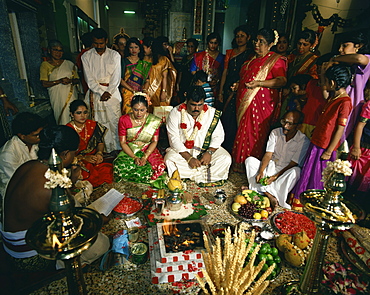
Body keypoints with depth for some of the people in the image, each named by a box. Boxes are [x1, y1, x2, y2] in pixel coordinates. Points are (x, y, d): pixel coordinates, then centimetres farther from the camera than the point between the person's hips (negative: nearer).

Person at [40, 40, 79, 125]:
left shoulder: (69, 64, 11)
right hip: (57, 97, -2)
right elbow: (44, 84, -5)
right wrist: (60, 81, -17)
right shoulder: (45, 65, 4)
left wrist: (71, 81, -12)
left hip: (71, 95, 2)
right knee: (62, 119, -3)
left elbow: (77, 79, 11)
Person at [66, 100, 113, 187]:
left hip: (94, 158, 3)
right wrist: (84, 157, -17)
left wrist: (99, 153, -8)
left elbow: (100, 143, 14)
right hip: (76, 162, -3)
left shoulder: (93, 125, 4)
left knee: (107, 169, -25)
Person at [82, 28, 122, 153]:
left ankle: (117, 149, 7)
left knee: (114, 121, -3)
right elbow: (89, 80, -1)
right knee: (98, 123, 0)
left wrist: (108, 92, -12)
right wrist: (101, 92, -12)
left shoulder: (114, 55, 4)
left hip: (112, 92, -1)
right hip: (94, 92, 1)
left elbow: (116, 78, -1)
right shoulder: (86, 56, 6)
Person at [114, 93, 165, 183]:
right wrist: (134, 157, -19)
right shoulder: (124, 120, -6)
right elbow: (122, 142, -5)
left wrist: (145, 157, -19)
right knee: (119, 166, -32)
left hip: (148, 151, 1)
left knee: (160, 166, -30)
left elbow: (154, 141, -4)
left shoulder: (154, 121, -6)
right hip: (129, 151, 0)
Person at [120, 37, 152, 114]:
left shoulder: (144, 64, 16)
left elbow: (147, 80, 12)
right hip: (127, 93, -2)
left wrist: (145, 90, -7)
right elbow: (120, 79, -2)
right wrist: (133, 90, -10)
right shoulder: (124, 61, 7)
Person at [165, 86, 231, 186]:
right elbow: (174, 139, -13)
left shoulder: (212, 113, -3)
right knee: (169, 159, -29)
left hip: (207, 149, 2)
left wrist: (209, 152, -20)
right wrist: (189, 158, -23)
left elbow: (218, 136, -3)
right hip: (182, 150, -1)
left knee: (225, 159, -20)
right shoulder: (176, 113, -9)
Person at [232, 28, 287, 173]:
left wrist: (258, 83, -29)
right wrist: (238, 85, 19)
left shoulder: (275, 60, -5)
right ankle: (240, 163, 18)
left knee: (255, 134, -4)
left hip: (261, 104, -7)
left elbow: (282, 80, -21)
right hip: (244, 102, 7)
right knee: (242, 132, 7)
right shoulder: (252, 59, 20)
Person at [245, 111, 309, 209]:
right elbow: (268, 154, -9)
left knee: (296, 171, -35)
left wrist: (275, 177, -24)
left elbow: (292, 164, -14)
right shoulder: (275, 133, -4)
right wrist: (261, 172, -24)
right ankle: (269, 194, -33)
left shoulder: (303, 141, -13)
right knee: (250, 160, -20)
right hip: (271, 166, 3)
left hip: (285, 171, -3)